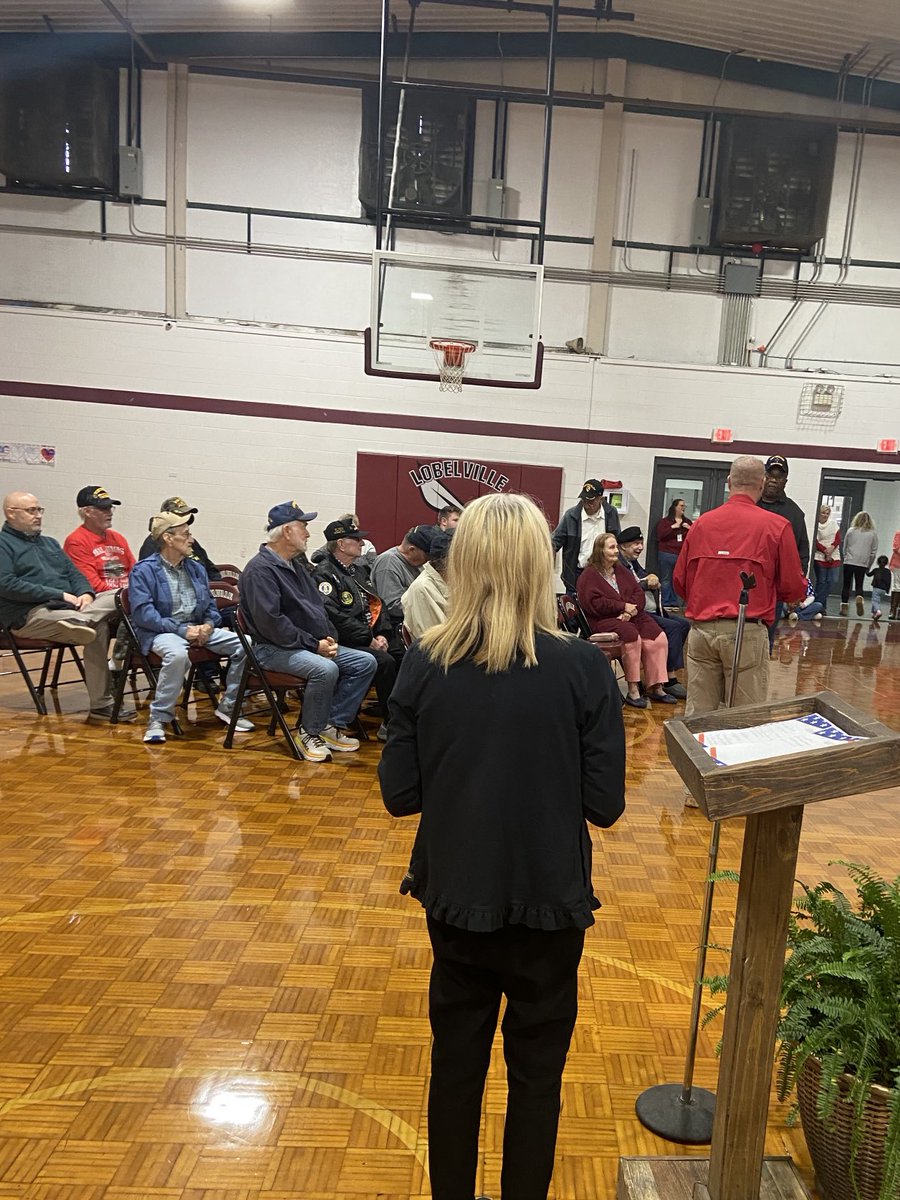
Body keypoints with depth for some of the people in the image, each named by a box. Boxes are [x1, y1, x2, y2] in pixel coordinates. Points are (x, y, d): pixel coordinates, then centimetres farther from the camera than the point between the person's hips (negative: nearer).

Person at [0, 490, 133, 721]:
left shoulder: (50, 543, 28)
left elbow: (74, 573, 23)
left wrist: (86, 593, -3)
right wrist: (59, 595, -15)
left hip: (68, 606, 8)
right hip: (32, 614, -7)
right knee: (97, 628, -32)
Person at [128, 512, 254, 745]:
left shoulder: (196, 568, 15)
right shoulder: (144, 571, -5)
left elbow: (211, 606, 18)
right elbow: (144, 614, -15)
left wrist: (209, 625, -5)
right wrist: (182, 630, -20)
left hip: (199, 629, 6)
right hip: (161, 631, -6)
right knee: (177, 654, -40)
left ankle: (228, 707, 2)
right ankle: (158, 719, -24)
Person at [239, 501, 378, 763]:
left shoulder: (296, 567, 18)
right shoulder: (260, 569, -12)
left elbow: (318, 607, 20)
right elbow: (271, 622, -22)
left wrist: (328, 637, 0)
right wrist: (314, 645, -20)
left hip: (314, 644, 9)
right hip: (275, 649, -9)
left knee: (366, 662, -5)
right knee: (325, 669, -34)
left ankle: (333, 725, 0)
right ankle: (310, 733, -12)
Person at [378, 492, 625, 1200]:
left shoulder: (425, 664, -12)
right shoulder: (583, 668, -17)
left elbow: (399, 794, -7)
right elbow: (605, 804, -12)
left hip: (455, 898, 2)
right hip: (549, 903, -2)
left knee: (456, 1067, 23)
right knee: (536, 1077, 20)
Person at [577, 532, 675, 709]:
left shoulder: (622, 571, 22)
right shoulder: (589, 575, 1)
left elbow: (639, 594, 13)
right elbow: (594, 603, -13)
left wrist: (630, 611, -9)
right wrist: (623, 606, -12)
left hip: (632, 616, 6)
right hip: (604, 620, -6)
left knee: (658, 638, -18)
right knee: (631, 635, -34)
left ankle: (655, 687, -12)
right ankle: (633, 690, -27)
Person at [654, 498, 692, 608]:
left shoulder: (687, 522, 17)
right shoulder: (665, 521, 4)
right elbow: (660, 535, -10)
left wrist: (690, 528, -4)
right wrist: (673, 527, -13)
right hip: (667, 554, -3)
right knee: (666, 579, -2)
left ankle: (674, 602, 9)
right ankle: (665, 603, 3)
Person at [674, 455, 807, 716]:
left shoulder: (701, 523, 6)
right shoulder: (777, 526, -2)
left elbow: (680, 582, 11)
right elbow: (794, 589, 0)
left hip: (701, 631, 3)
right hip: (747, 632, -3)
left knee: (697, 715, 9)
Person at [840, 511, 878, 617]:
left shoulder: (851, 531, 1)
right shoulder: (873, 534, 3)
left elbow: (845, 547, 7)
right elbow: (874, 552, 5)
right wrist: (869, 565, 14)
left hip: (849, 562, 0)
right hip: (863, 564, 0)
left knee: (846, 585, 7)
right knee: (859, 586, 9)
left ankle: (844, 607, 5)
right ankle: (859, 598, -20)